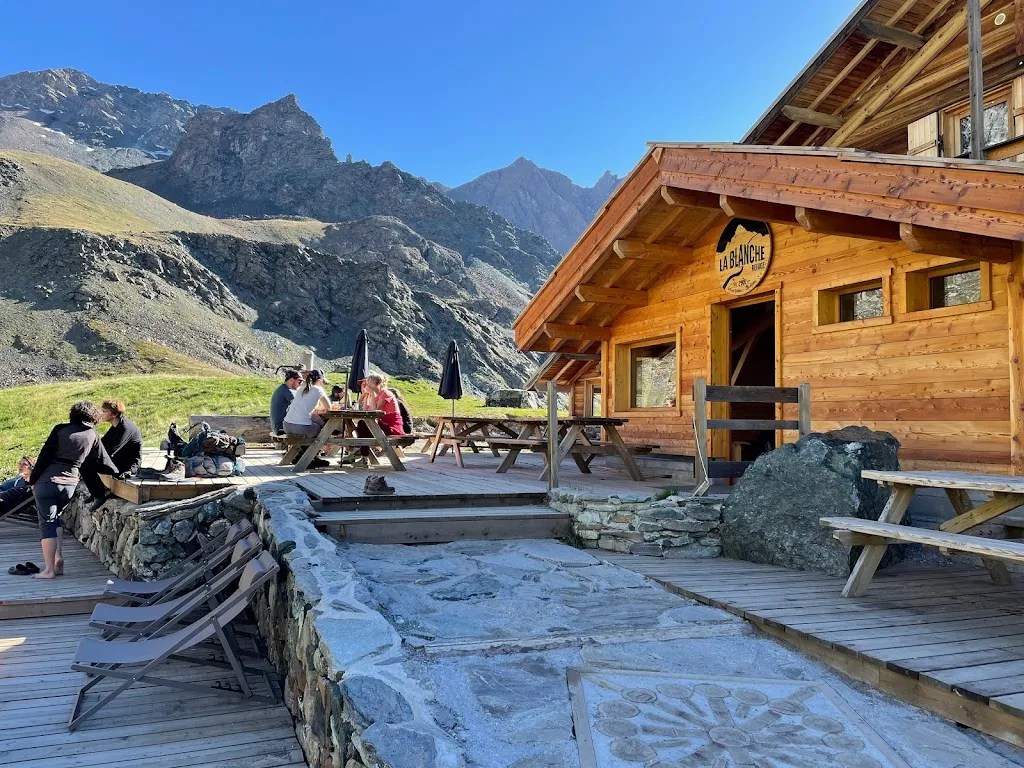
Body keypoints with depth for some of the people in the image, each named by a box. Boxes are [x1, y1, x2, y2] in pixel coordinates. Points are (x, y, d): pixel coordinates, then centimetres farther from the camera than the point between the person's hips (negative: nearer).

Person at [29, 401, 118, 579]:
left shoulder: (60, 430, 0)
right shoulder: (93, 436, 6)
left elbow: (44, 456, -3)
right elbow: (104, 463, 9)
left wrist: (33, 479, 2)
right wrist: (118, 473, 26)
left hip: (47, 480, -3)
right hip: (70, 484, 3)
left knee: (47, 522, 1)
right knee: (55, 518, 23)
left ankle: (49, 569, -1)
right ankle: (58, 560, 15)